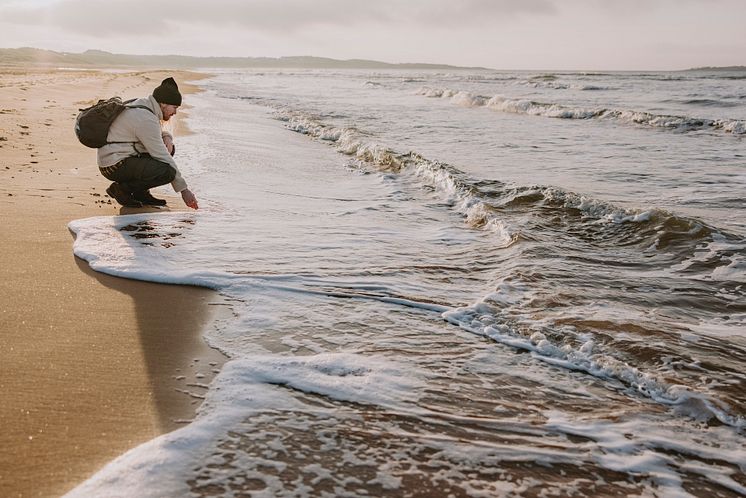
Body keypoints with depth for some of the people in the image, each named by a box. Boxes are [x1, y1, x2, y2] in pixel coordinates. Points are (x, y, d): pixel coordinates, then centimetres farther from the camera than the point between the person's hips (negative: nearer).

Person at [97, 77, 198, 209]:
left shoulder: (141, 105, 10)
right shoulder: (146, 119, -20)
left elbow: (158, 134, 26)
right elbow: (162, 157, -20)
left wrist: (167, 138, -1)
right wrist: (183, 189, -15)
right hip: (115, 166, -10)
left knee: (168, 148, 12)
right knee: (167, 172, -24)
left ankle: (141, 193, 9)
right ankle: (121, 189, -7)